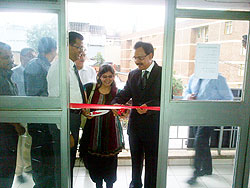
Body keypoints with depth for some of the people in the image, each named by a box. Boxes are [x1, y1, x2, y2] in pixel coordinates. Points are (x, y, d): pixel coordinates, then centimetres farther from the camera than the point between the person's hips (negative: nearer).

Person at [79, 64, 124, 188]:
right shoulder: (91, 89, 0)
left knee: (110, 160, 8)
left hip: (111, 131, 0)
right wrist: (86, 113, -12)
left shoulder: (117, 92, 1)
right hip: (94, 130, 0)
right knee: (95, 160, 10)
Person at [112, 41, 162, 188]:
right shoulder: (133, 74, 7)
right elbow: (125, 93, 0)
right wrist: (116, 103, -21)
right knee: (136, 158, 23)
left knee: (152, 161, 12)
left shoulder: (162, 73, -9)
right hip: (135, 125, 5)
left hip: (153, 126, -5)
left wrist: (148, 106, -31)